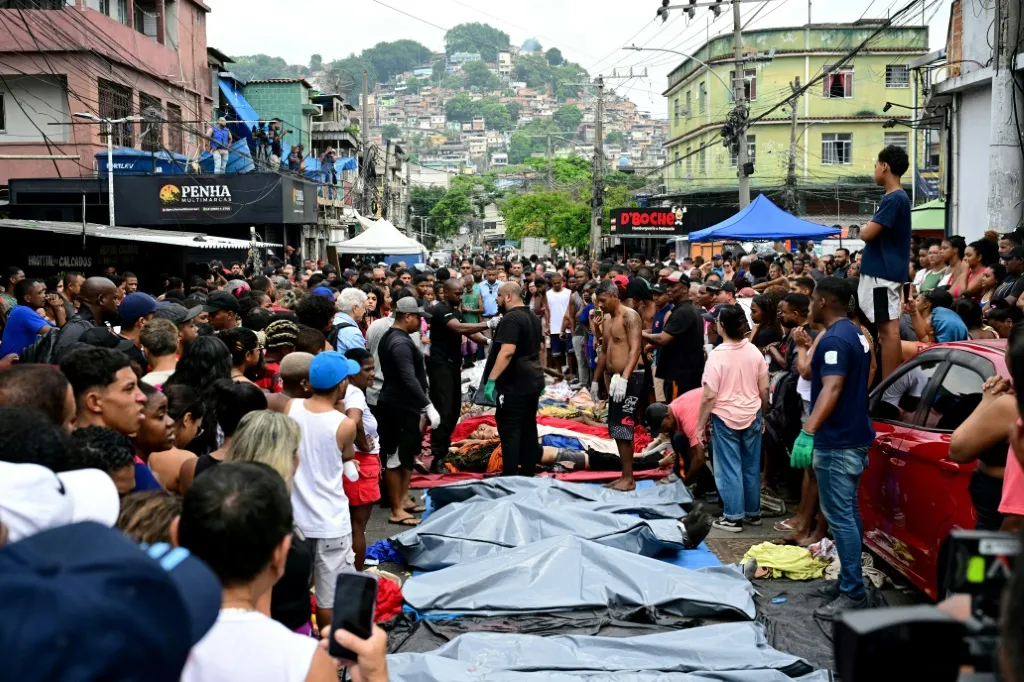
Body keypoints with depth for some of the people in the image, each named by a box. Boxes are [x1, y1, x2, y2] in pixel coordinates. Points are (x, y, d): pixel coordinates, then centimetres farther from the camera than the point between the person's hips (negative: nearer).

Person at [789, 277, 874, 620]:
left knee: (839, 517, -7)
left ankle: (853, 593, -4)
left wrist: (808, 432, -38)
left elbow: (832, 388, -31)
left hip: (837, 441, -11)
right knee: (848, 513, 16)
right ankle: (849, 581, 24)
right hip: (854, 435, 11)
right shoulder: (855, 334, 13)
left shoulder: (834, 339, -19)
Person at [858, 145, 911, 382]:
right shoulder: (898, 197, 17)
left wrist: (864, 228, 0)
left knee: (888, 327, -8)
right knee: (888, 327, 12)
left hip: (883, 273, -10)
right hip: (886, 271, 10)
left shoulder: (893, 199, -15)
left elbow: (867, 233, -19)